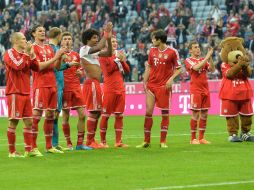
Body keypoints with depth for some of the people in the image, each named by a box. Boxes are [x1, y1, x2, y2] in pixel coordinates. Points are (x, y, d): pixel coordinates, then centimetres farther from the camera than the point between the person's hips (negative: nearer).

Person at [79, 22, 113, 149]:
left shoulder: (94, 51, 17)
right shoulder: (84, 49, -10)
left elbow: (108, 53, 14)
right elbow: (98, 47, -26)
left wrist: (109, 38, 3)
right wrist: (106, 34, -20)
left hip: (95, 84, 10)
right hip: (91, 83, -10)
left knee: (97, 112, 12)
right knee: (93, 112, -9)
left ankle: (92, 140, 16)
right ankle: (89, 142, -7)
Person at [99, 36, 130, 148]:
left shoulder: (119, 54, 16)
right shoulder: (103, 55, -3)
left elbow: (127, 71, 12)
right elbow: (107, 70, -15)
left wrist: (123, 60, -4)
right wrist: (117, 59, -14)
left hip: (120, 88, 6)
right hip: (109, 89, -6)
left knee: (119, 115, 4)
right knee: (105, 115, -2)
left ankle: (118, 141, 6)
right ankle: (103, 141, 4)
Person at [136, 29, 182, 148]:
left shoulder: (172, 52, -6)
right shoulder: (152, 50, 8)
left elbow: (178, 68, 0)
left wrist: (171, 78, -15)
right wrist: (145, 82, 8)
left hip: (164, 86, -4)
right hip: (151, 85, 4)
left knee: (165, 114, 0)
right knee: (148, 112, -2)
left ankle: (163, 141, 7)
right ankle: (146, 141, 5)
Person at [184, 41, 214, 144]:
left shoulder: (203, 60, 15)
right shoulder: (188, 60, -2)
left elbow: (212, 69, 2)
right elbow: (196, 67, -21)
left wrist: (210, 57, -9)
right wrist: (207, 56, -19)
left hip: (205, 89, 6)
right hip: (195, 90, -6)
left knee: (204, 114, 6)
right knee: (195, 114, -6)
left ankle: (201, 138, 12)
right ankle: (193, 138, 1)